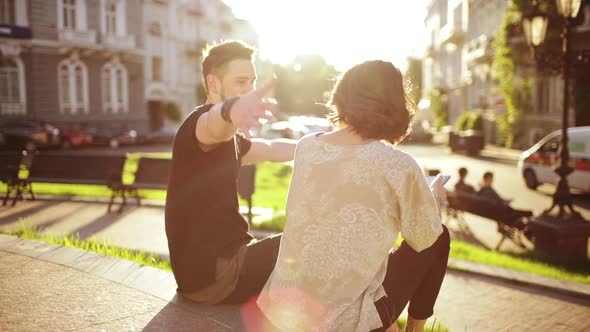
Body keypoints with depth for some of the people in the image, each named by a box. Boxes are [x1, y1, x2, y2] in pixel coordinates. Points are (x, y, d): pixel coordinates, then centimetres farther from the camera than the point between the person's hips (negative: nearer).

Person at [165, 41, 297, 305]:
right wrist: (230, 108, -65)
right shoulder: (200, 122, -16)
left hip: (222, 259, 10)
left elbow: (271, 149, 33)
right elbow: (214, 122, -42)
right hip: (211, 273, -10)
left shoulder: (229, 139, 15)